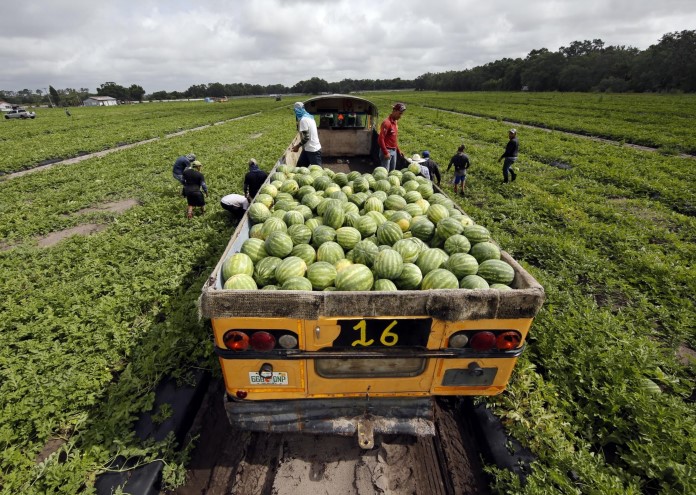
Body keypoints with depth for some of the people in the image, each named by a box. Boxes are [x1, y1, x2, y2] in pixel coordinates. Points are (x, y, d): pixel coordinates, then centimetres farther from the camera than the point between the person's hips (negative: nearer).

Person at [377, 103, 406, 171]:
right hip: (388, 151, -9)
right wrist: (385, 152, -19)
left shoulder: (395, 122, 12)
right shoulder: (387, 122, -15)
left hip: (394, 151, 9)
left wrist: (398, 150, 16)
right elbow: (380, 139, -20)